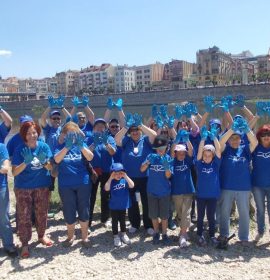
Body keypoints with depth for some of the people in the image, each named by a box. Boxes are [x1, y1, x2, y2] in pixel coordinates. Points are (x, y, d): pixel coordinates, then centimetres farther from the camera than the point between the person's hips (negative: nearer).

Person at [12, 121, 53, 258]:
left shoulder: (44, 146, -5)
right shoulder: (19, 149, -12)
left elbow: (50, 167, -6)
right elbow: (14, 172, -15)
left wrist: (44, 161, -28)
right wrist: (26, 162, -33)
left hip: (42, 186, 3)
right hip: (23, 188, -2)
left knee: (42, 212, 15)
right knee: (24, 215, 2)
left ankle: (41, 235, 36)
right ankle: (24, 244, 15)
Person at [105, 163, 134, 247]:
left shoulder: (124, 180, -8)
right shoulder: (111, 182, -12)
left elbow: (132, 186, -23)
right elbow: (106, 189, -29)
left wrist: (126, 176, -26)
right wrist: (110, 178, -30)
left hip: (123, 205, 2)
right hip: (113, 206, -1)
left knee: (122, 220, 19)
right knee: (114, 221, 12)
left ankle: (123, 234, 36)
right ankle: (116, 236, 27)